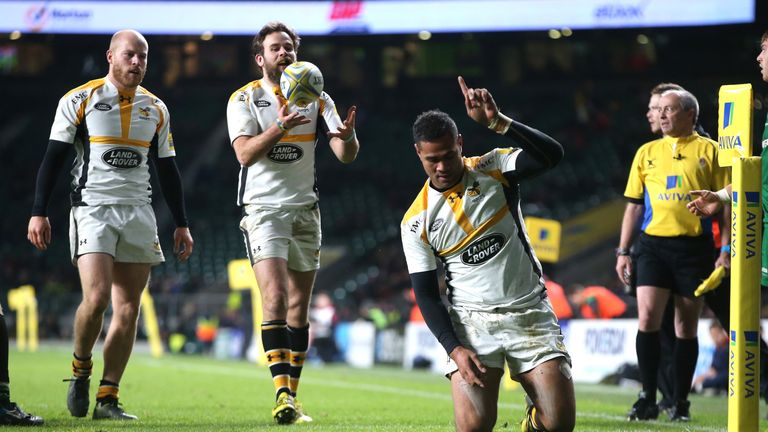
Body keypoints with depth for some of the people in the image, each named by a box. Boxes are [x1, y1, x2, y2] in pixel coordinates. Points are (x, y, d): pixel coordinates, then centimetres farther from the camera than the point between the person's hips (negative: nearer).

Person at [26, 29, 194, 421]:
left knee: (128, 309, -1)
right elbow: (53, 159, -1)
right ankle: (80, 371, 5)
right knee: (97, 296, -20)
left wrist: (181, 224, 15)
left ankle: (107, 399, 4)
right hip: (92, 208, -4)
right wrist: (39, 213, -7)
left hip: (138, 213, 4)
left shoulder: (156, 110, 12)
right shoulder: (79, 101, -1)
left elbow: (167, 171, 18)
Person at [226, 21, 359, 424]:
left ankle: (291, 397, 12)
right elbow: (245, 152, -17)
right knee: (275, 298, -18)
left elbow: (345, 155, -4)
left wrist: (348, 135, -27)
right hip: (263, 208, -4)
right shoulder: (244, 99, -2)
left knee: (299, 306, 6)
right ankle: (281, 394, -24)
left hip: (305, 209, 4)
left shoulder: (317, 99, 5)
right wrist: (280, 127, -32)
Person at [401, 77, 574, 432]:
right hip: (472, 321, 0)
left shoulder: (493, 169, -1)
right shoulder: (416, 221, 0)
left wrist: (497, 122, -30)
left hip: (530, 312, 0)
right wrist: (455, 348, -13)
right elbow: (426, 294, 1)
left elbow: (550, 155, -19)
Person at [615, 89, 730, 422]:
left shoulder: (709, 151, 5)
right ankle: (647, 399, -6)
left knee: (686, 326, 3)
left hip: (694, 245, -2)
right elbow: (634, 205, 16)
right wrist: (623, 251, 10)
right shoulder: (647, 153, 13)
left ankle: (680, 403, 10)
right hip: (653, 244, 2)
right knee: (647, 317, -11)